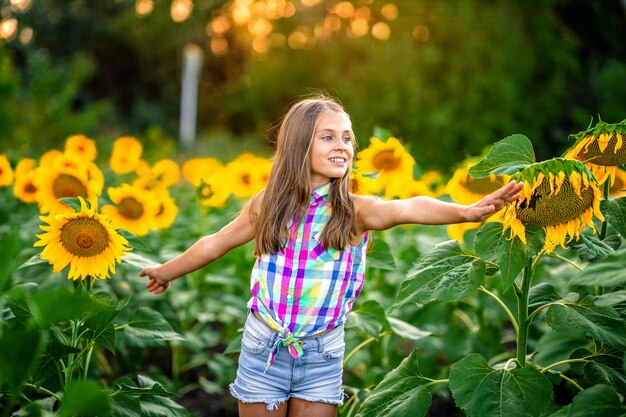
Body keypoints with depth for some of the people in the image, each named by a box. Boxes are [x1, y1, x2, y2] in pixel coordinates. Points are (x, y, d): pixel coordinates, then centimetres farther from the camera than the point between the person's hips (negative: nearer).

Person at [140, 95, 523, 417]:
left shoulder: (355, 211, -12)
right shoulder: (268, 204, -5)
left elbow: (407, 209, -32)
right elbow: (216, 243, 10)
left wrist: (464, 212, -50)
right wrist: (167, 272, 24)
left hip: (323, 356, -1)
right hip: (264, 348, 1)